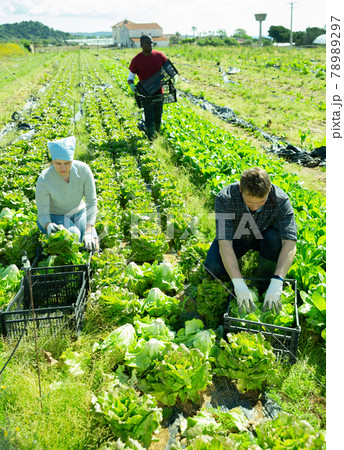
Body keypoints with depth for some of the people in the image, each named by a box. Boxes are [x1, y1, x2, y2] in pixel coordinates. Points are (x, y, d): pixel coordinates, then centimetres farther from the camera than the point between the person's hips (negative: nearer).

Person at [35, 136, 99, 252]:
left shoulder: (83, 169, -23)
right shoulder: (44, 180, -28)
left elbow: (92, 202, -17)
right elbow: (42, 214, -21)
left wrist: (89, 231, -26)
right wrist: (49, 226, -45)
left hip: (78, 212, 2)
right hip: (54, 217, -2)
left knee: (93, 247, -17)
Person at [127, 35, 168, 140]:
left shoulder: (159, 55, 0)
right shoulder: (136, 60, -7)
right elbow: (130, 77, 0)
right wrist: (131, 85, -23)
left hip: (159, 92, 3)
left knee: (158, 117, 13)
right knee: (149, 118, -6)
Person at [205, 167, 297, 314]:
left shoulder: (281, 200, -32)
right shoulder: (225, 198, -34)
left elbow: (290, 243, -37)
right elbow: (224, 243, -38)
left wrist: (276, 283, -49)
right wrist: (238, 284, -47)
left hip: (263, 235, 1)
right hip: (235, 235, 0)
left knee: (275, 237, -34)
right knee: (213, 267, -26)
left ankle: (265, 280, -8)